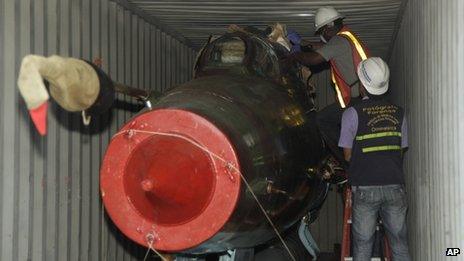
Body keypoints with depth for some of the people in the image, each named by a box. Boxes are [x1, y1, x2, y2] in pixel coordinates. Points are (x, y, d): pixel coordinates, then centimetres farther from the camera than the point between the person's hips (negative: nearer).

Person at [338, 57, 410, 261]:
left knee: (362, 244, 4)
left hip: (365, 188, -3)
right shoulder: (399, 113, 6)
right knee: (399, 242, 10)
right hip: (395, 185, 3)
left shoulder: (352, 113, -5)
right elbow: (401, 149, 11)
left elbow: (348, 155, 1)